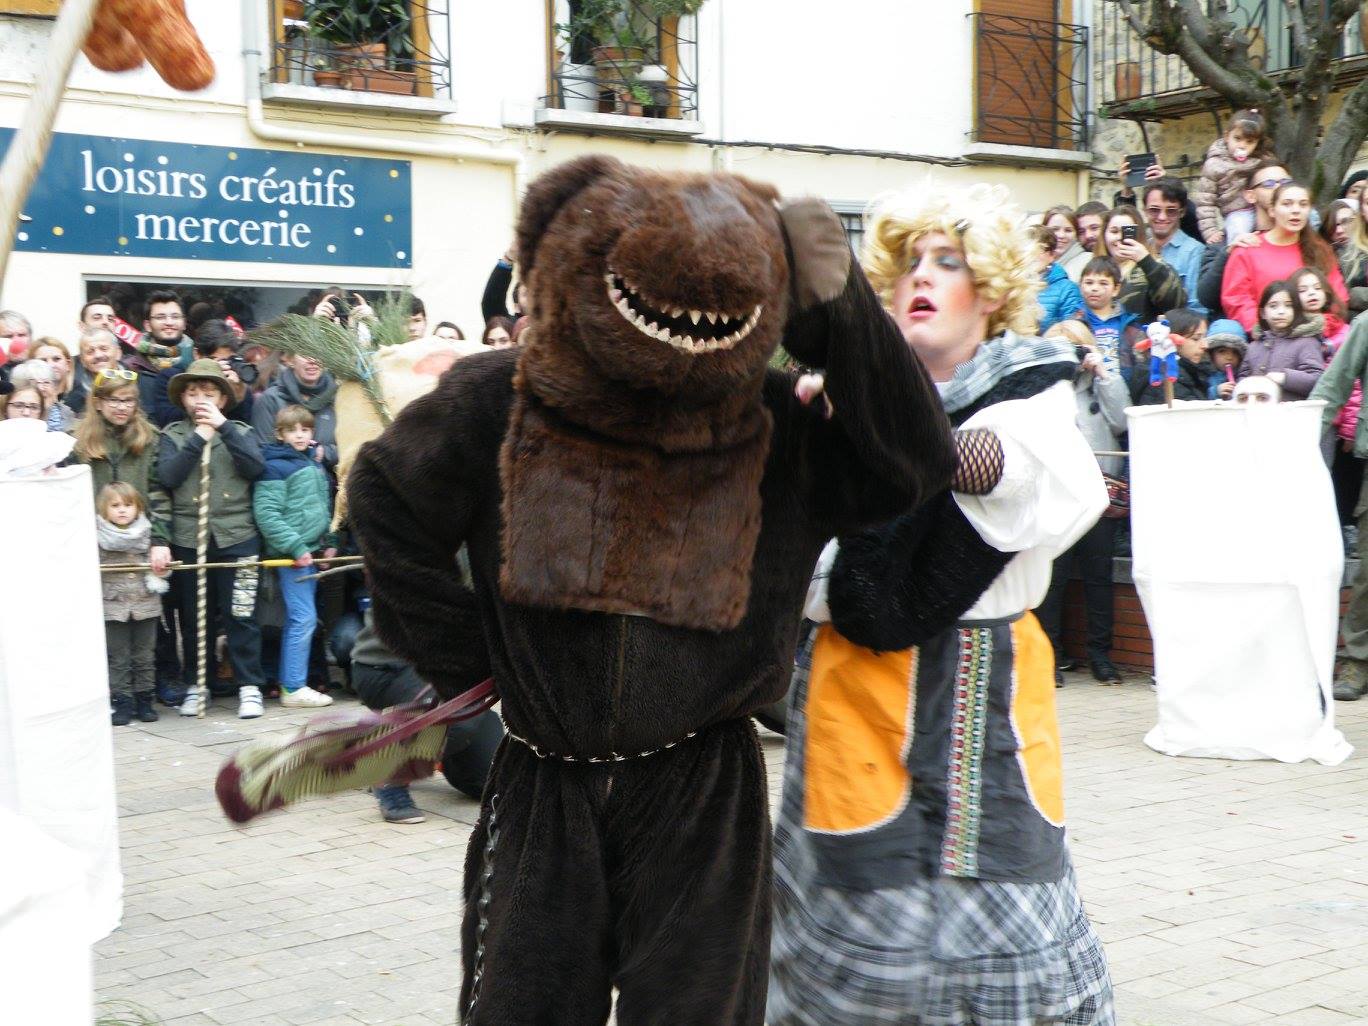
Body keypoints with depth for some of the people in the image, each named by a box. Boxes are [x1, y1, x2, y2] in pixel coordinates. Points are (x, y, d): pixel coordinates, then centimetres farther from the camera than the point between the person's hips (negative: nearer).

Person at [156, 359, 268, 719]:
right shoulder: (173, 435, 10)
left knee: (241, 615, -2)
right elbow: (167, 476, -7)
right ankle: (195, 686, 19)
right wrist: (199, 438, -9)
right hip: (188, 538, 1)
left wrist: (224, 427, -10)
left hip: (237, 537, -1)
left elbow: (255, 467, -9)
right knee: (193, 618, 8)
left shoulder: (239, 432, 10)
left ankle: (249, 686, 6)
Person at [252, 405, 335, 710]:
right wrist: (296, 547, -20)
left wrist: (328, 543, 11)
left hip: (311, 552, 8)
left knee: (297, 620, 12)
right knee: (304, 618, -10)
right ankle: (294, 688, -5)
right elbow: (266, 514, -17)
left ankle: (287, 682, 20)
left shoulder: (315, 464, 15)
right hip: (291, 554, -8)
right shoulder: (275, 468, -10)